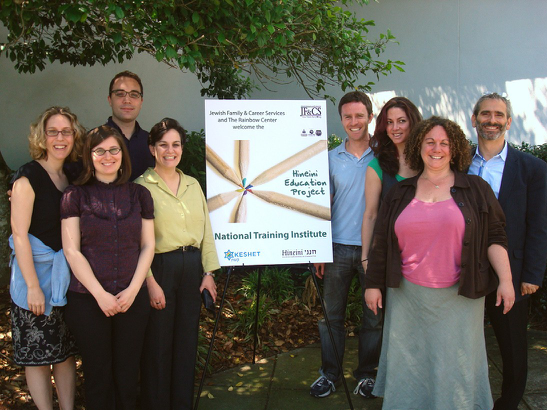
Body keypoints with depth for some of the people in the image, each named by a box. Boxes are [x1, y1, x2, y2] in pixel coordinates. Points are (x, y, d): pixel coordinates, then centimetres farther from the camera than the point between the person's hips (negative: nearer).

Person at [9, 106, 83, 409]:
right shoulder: (28, 177, -11)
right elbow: (19, 234, -15)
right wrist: (33, 286, -17)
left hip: (67, 273, 6)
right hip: (36, 270, -6)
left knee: (66, 350, 13)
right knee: (38, 353, 5)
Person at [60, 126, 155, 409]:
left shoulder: (139, 195, 7)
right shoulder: (75, 196, 0)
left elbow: (147, 247, 6)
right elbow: (72, 251, -4)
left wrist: (133, 290, -6)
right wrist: (100, 294, -10)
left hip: (132, 298, 2)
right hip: (87, 299, -2)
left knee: (127, 375, 8)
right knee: (98, 375, 8)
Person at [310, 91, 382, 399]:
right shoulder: (331, 158, 6)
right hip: (338, 247, 2)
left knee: (374, 315, 8)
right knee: (332, 314, 8)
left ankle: (367, 373, 25)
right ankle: (330, 373, 22)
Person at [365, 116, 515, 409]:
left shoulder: (475, 189, 3)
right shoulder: (400, 193, 7)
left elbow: (495, 237, 1)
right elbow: (381, 242, 9)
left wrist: (505, 279, -8)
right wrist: (373, 284, 8)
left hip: (458, 297, -2)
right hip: (408, 296, 2)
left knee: (455, 362, 5)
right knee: (409, 362, 10)